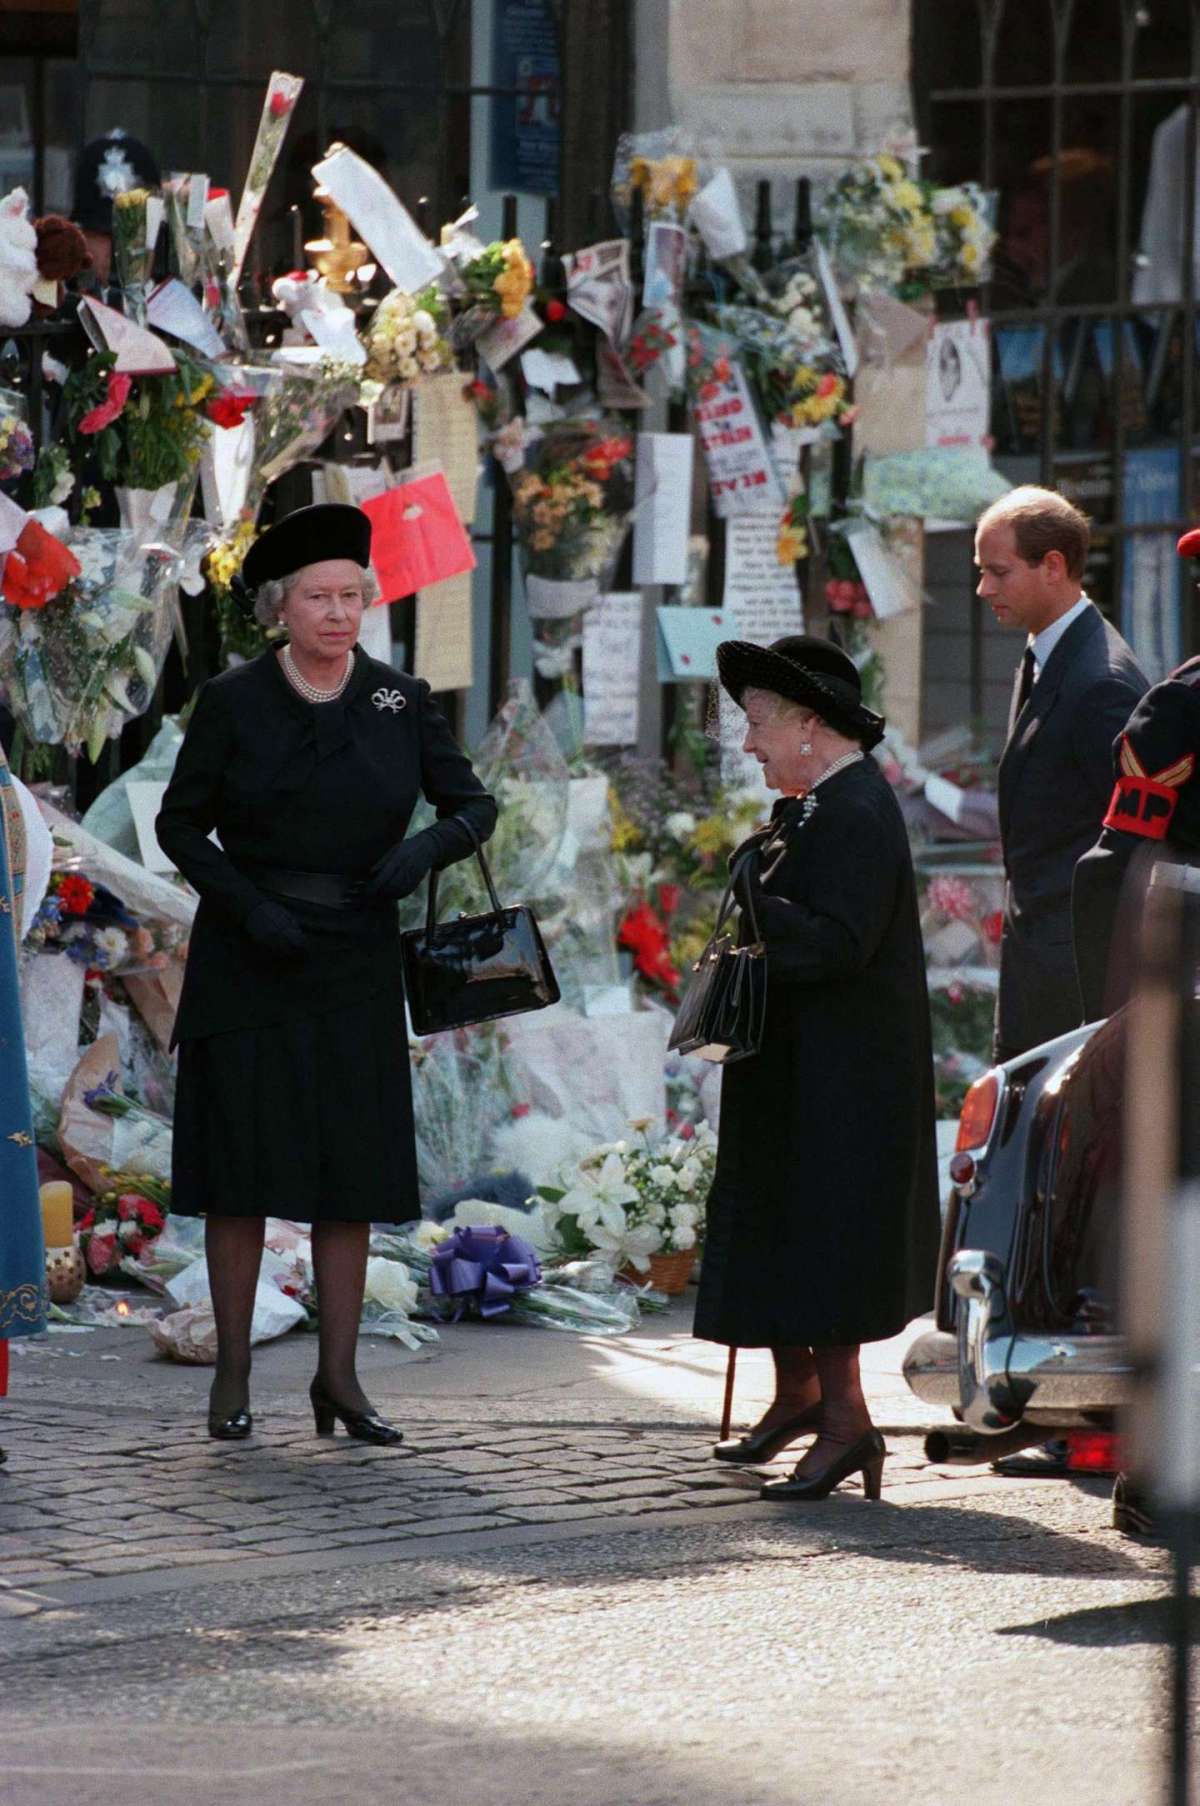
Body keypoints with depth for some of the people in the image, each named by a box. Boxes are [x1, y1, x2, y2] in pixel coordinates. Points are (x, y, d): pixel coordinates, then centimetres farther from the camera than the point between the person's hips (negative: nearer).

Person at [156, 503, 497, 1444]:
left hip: (356, 967, 2)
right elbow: (180, 826, -1)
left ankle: (339, 1375, 7)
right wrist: (248, 906, -15)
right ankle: (234, 1373, 6)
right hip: (247, 960, -2)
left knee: (355, 1168, 1)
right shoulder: (233, 701, -3)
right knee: (244, 1166, -2)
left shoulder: (400, 701, 2)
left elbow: (474, 804, 4)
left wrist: (430, 845, -18)